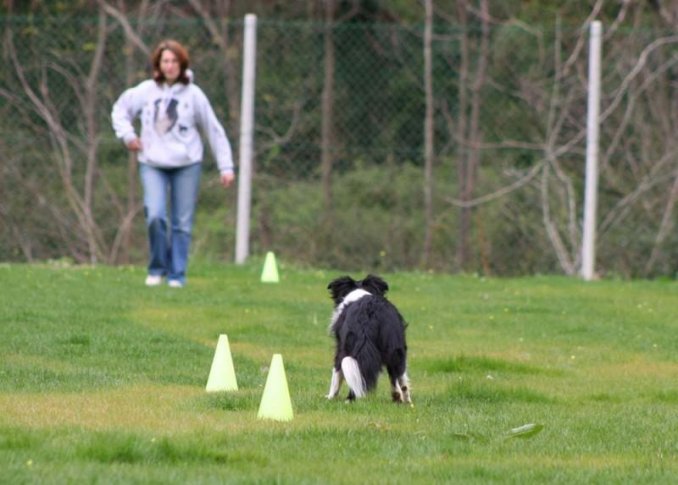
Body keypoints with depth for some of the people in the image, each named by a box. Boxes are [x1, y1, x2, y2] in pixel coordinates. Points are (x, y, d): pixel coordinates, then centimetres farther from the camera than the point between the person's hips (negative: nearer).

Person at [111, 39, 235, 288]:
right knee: (155, 216, -16)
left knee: (182, 223, 1)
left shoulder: (193, 94, -1)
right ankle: (157, 268, 3)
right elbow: (120, 110, 18)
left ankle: (177, 274, 11)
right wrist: (127, 134, 1)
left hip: (187, 165, 0)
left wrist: (226, 166, 1)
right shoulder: (145, 91, 1)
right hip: (153, 164, 0)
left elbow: (214, 131, 3)